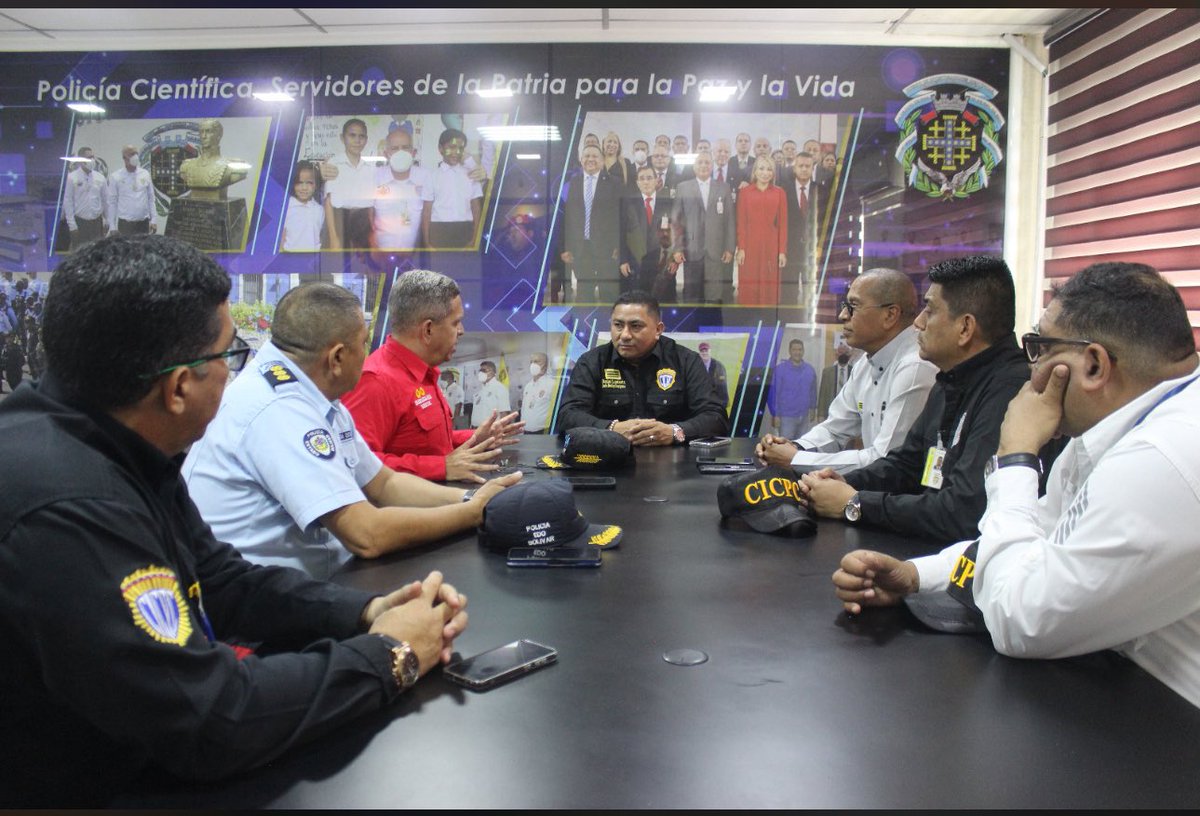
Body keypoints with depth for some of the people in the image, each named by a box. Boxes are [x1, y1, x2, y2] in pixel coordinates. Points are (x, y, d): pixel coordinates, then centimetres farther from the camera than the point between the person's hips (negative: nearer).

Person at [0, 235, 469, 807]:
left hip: (143, 747, 7)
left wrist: (367, 612, -7)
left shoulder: (117, 450, -2)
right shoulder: (65, 508, -30)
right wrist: (387, 656, -16)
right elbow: (210, 722, -29)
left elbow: (222, 582, 6)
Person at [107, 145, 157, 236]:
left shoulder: (145, 174, 6)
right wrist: (112, 227, -3)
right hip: (125, 223, -2)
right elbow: (112, 203, 1)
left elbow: (151, 199, 9)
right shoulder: (115, 177, -1)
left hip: (144, 222, 2)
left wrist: (152, 220, 3)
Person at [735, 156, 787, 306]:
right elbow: (741, 223, 1)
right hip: (750, 245, -1)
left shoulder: (779, 193, 4)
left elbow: (783, 224, 3)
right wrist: (741, 248, -7)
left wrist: (782, 251, -2)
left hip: (771, 246, 1)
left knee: (769, 289, 4)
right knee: (748, 289, 1)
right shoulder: (745, 192, 2)